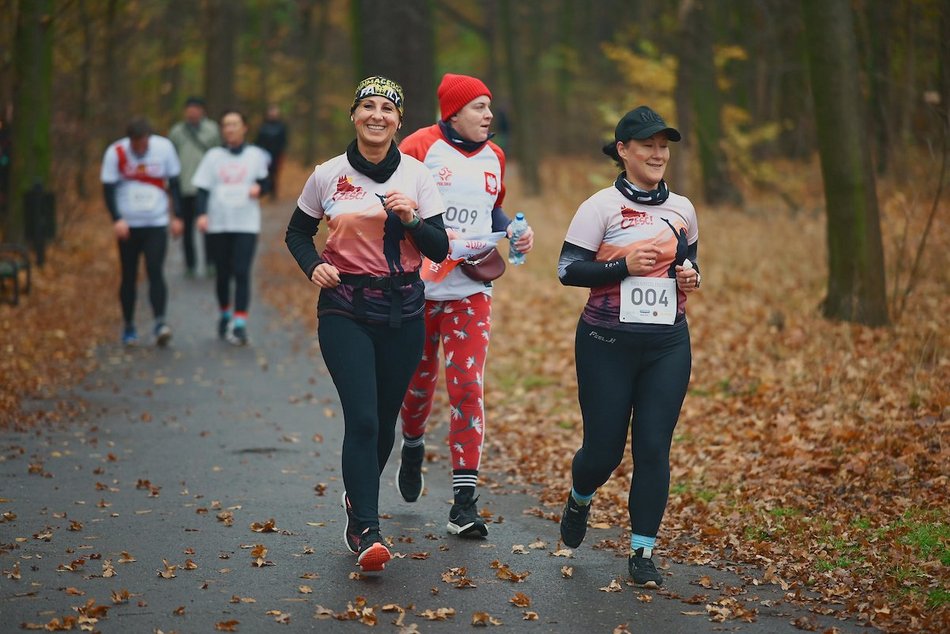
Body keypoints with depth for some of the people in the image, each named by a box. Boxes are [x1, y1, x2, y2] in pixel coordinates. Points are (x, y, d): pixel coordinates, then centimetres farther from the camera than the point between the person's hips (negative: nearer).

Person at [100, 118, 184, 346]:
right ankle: (129, 327, 16)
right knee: (129, 276, 6)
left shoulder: (164, 147, -5)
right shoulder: (116, 153, -8)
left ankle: (160, 323, -17)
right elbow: (108, 188, -5)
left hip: (157, 224, 0)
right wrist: (117, 219, -17)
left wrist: (177, 216, 3)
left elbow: (173, 182, 5)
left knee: (155, 271, -14)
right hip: (128, 224, 0)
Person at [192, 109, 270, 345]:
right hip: (218, 224, 1)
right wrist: (201, 214, -11)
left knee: (242, 273, -12)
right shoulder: (213, 156, 7)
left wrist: (259, 188, -10)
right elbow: (203, 189, 4)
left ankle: (240, 325, -14)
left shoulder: (255, 155, 6)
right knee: (222, 274, 8)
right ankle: (224, 315, 30)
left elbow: (264, 182, 14)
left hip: (246, 224, -1)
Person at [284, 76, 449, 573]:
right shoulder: (327, 176, -1)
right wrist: (313, 266, -6)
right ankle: (366, 532, -12)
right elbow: (297, 232, 13)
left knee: (384, 419, 11)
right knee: (362, 418, -14)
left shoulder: (416, 175, 0)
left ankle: (358, 499, 38)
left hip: (402, 309, 2)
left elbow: (439, 250, -1)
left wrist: (410, 218, -18)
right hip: (345, 309, -2)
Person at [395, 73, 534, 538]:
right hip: (419, 287, -2)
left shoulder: (493, 157, 9)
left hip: (471, 291, 3)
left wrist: (514, 231, 3)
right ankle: (413, 447, 47)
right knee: (419, 380, 13)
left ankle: (464, 500, -6)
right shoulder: (420, 147, -7)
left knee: (468, 387, -7)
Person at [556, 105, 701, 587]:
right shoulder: (601, 206, -6)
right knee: (604, 448, 2)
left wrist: (690, 278, 1)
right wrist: (623, 266, -19)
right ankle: (579, 499, 37)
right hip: (608, 343, -3)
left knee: (654, 447, -4)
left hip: (667, 344, 3)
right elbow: (568, 269, -9)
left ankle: (642, 552, 6)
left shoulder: (682, 210, 9)